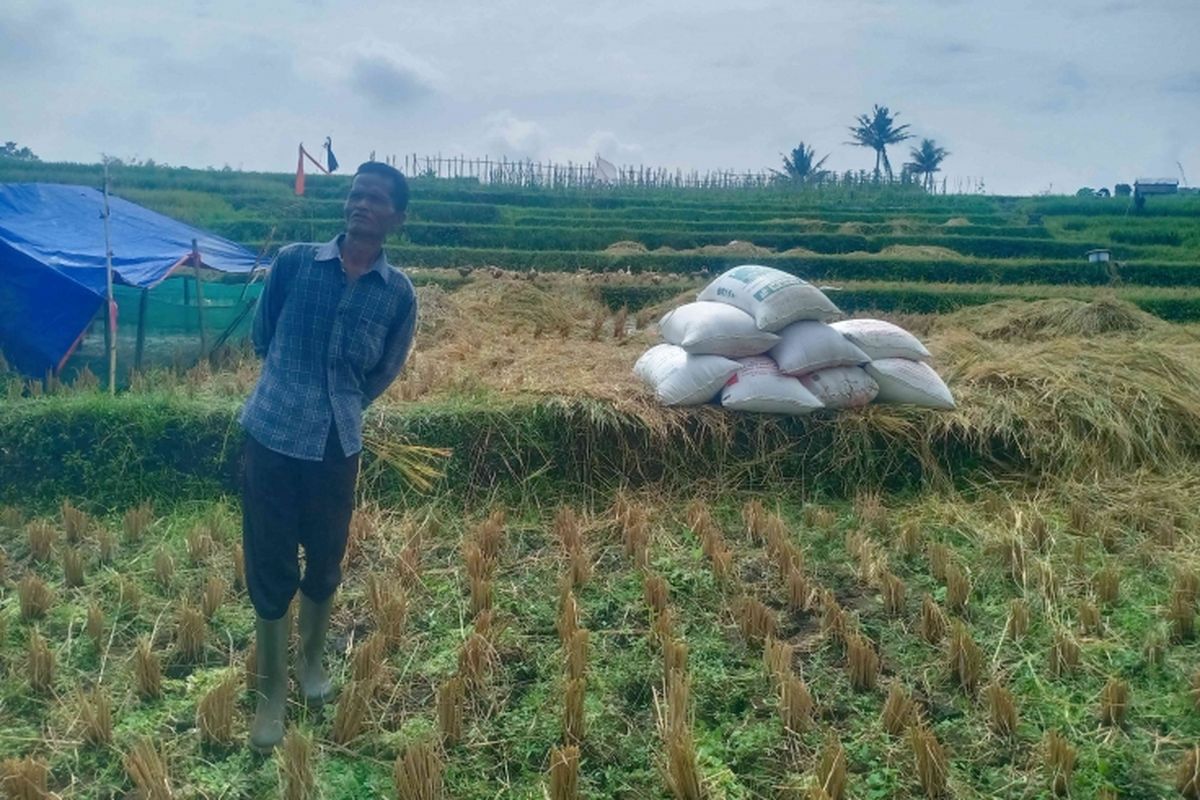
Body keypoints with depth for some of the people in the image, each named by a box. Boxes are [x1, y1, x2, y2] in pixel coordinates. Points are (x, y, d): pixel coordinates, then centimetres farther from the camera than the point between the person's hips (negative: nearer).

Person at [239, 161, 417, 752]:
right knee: (270, 566, 7)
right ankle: (271, 692, 26)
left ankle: (311, 661, 41)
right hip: (271, 435, -1)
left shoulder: (398, 294, -3)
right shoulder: (293, 262, -5)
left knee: (325, 563, 15)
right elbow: (261, 337, 10)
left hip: (337, 444, 1)